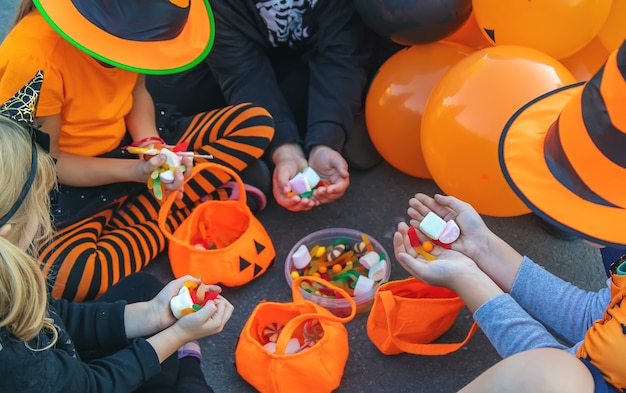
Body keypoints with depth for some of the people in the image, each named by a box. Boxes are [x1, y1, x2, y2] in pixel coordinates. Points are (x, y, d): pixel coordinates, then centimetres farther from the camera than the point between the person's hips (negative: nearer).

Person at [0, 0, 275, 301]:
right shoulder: (32, 58, -29)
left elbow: (136, 90, 3)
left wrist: (150, 145, -16)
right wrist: (134, 171, -27)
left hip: (128, 143, 6)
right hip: (69, 183, -5)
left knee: (255, 123, -7)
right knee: (67, 276, -37)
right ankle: (197, 202, -13)